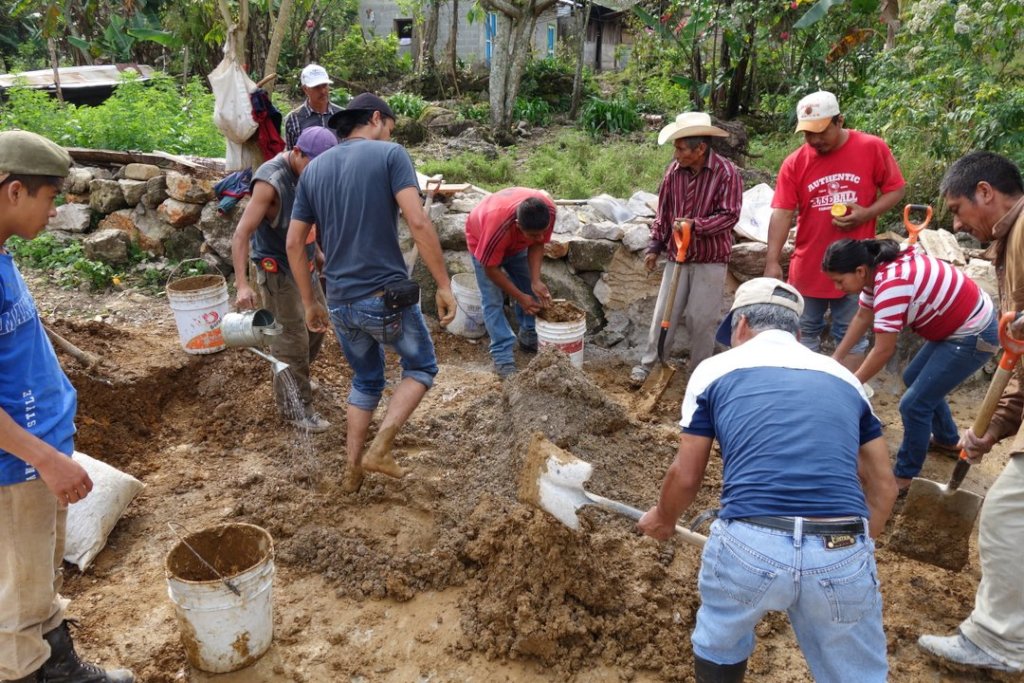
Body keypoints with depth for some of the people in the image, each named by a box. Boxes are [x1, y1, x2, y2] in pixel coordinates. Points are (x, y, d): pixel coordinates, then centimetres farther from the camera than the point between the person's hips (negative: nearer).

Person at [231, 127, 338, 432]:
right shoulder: (271, 181, -25)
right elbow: (242, 232, -28)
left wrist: (317, 252, 20)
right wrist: (242, 284, -35)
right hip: (277, 271, -8)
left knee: (317, 326, 20)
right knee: (292, 341, -3)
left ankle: (296, 379, 43)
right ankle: (295, 409, 10)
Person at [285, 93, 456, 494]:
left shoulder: (313, 169, 11)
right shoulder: (390, 154, -5)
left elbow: (294, 243, 9)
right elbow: (418, 223, -17)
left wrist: (309, 302, 17)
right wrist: (444, 285, -12)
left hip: (340, 303, 5)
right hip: (387, 298, -5)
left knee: (366, 379, 25)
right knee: (421, 367, 19)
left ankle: (353, 469, 26)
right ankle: (379, 449, 4)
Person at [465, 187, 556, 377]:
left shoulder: (548, 209, -34)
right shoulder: (498, 226, -46)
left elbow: (537, 244, -18)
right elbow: (491, 268, -31)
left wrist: (536, 280, -31)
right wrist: (519, 297, -28)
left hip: (516, 243, 5)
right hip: (482, 241, -5)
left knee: (531, 290, 8)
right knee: (493, 300, -11)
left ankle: (529, 338, 27)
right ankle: (502, 356, -7)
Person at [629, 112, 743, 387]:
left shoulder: (726, 172, -15)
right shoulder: (674, 170, -2)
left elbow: (730, 215, -16)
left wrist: (695, 225, -28)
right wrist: (654, 246, 8)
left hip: (710, 261, -4)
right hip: (677, 257, 4)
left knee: (701, 320, 5)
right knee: (664, 313, 9)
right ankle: (647, 364, 22)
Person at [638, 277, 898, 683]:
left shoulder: (716, 369, 13)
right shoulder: (843, 376, 22)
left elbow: (685, 478, 14)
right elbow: (883, 486, 24)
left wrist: (663, 520, 33)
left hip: (748, 545, -2)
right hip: (843, 554, 3)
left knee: (719, 643, 28)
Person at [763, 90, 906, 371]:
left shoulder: (873, 148, -5)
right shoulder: (794, 163, -5)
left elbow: (896, 189, 3)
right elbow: (782, 213, -10)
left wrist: (868, 213, -17)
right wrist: (772, 262, -19)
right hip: (808, 266, 2)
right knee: (806, 332, 12)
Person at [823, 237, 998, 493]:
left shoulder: (891, 285, -31)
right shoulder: (877, 268, -3)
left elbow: (884, 351, -26)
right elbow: (863, 317, 10)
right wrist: (835, 359, 10)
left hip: (973, 337, -10)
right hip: (962, 322, 10)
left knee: (914, 404, -7)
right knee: (914, 378, 24)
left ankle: (905, 477, 9)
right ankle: (948, 441, 43)